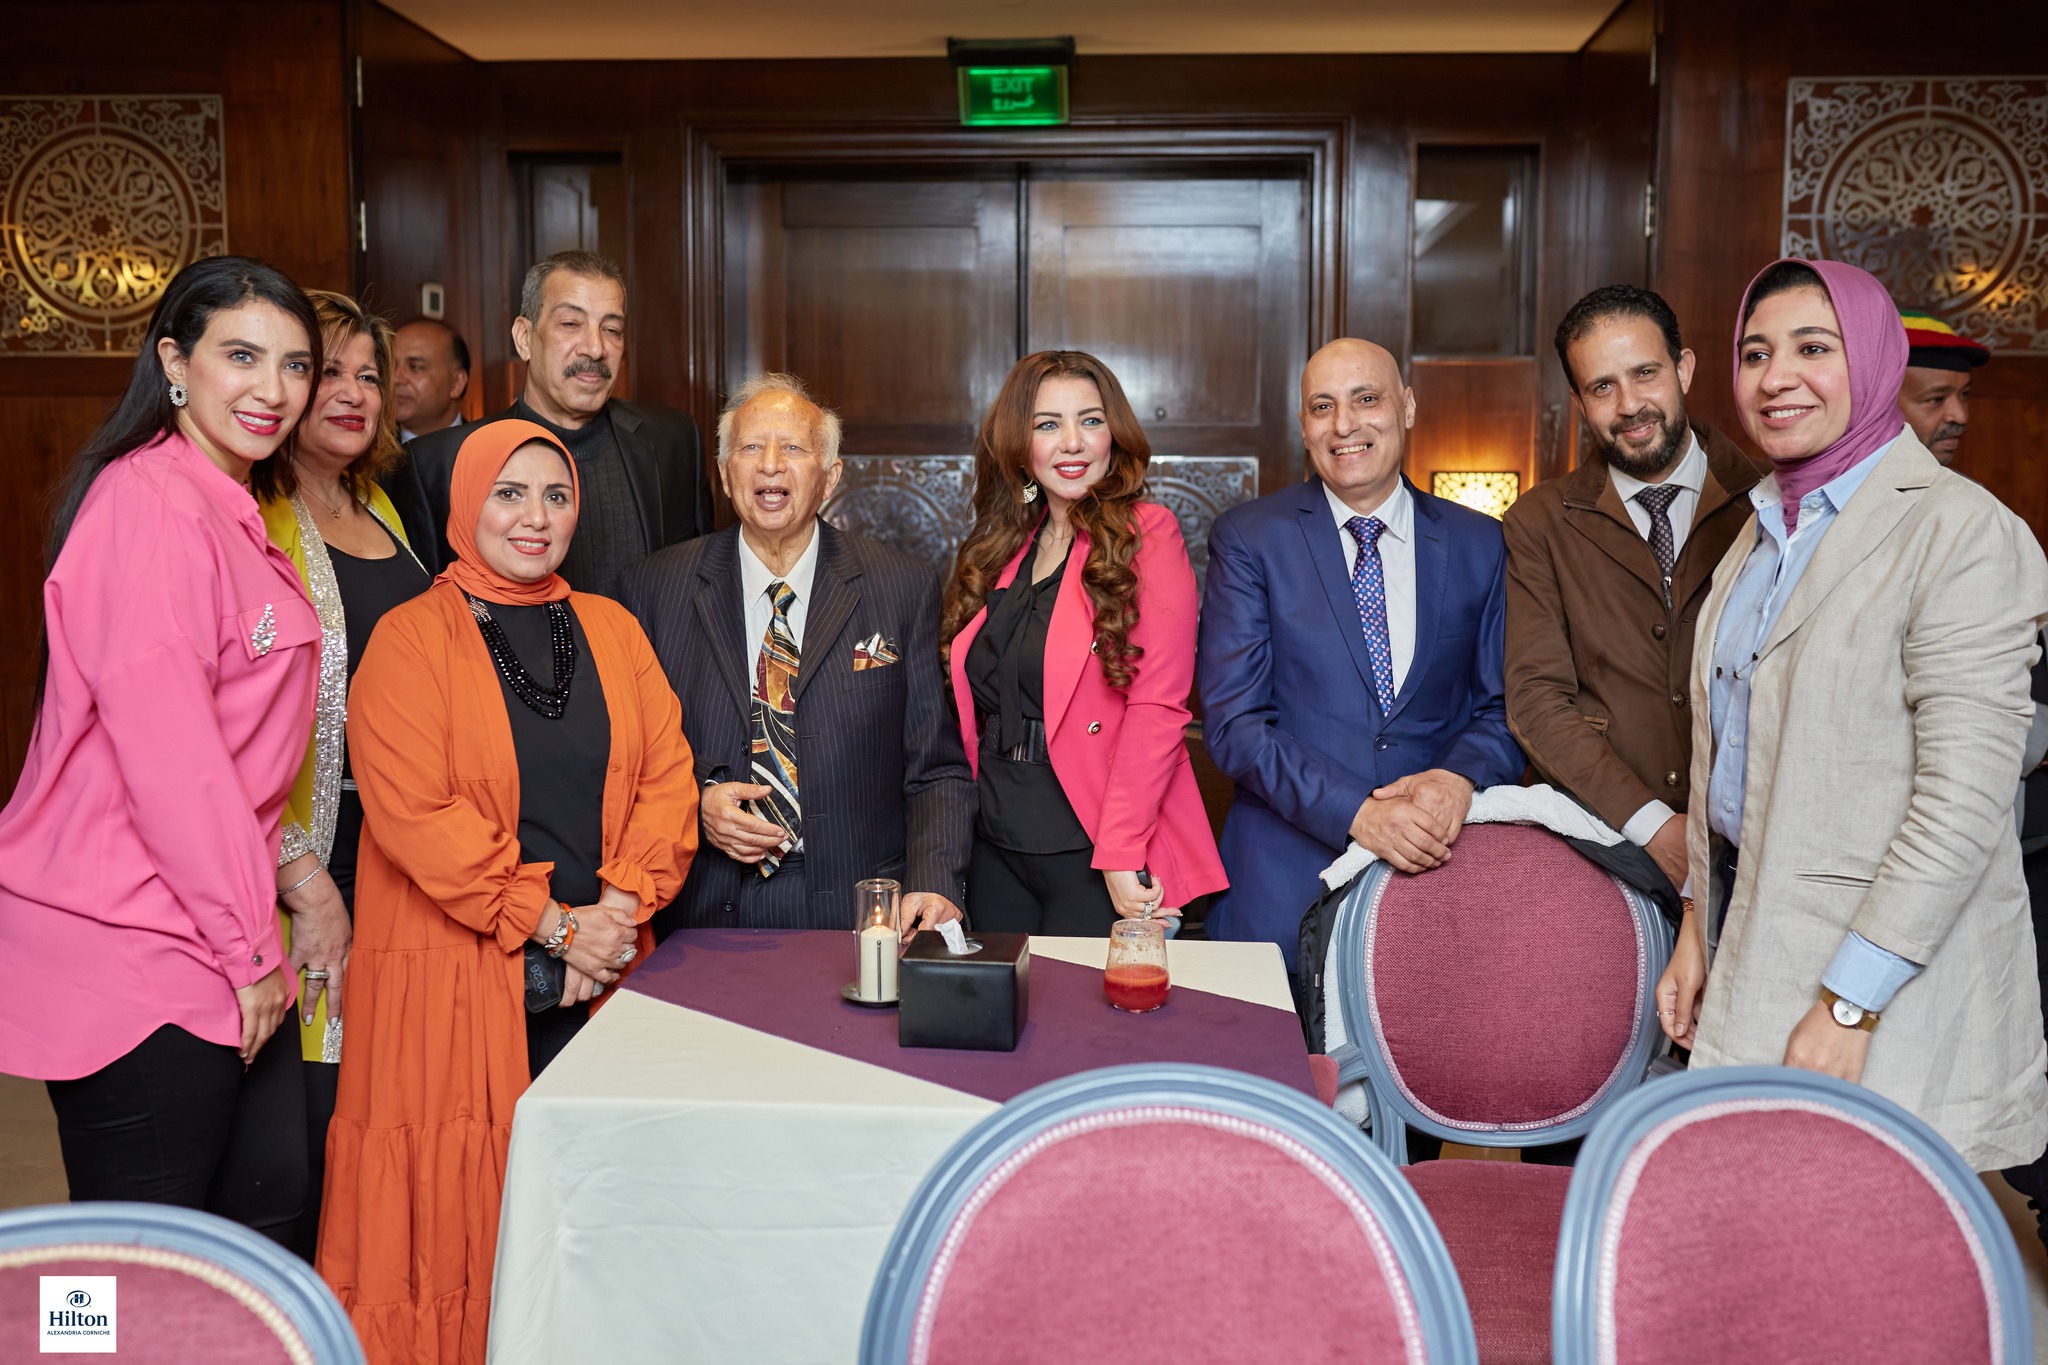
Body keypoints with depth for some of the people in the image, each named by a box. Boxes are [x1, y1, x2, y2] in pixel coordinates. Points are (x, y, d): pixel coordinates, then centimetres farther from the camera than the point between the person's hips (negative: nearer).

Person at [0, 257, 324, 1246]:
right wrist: (250, 946, -14)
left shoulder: (230, 513, 16)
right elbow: (165, 749, -21)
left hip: (219, 936, 9)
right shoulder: (150, 506, -16)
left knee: (268, 1217, 14)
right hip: (135, 956, -9)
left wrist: (287, 876, 8)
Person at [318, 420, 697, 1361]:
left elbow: (666, 773, 6)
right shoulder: (410, 637, -2)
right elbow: (413, 810, -11)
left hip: (599, 966, 4)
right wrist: (550, 923, -12)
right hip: (454, 971, -3)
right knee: (454, 1196, 1)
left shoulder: (611, 629, 11)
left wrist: (619, 910, -8)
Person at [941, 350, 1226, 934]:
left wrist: (1121, 854, -20)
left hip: (1097, 855, -5)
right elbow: (978, 711, 13)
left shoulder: (1147, 535, -7)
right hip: (998, 850, 6)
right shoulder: (998, 550, 11)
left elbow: (1158, 707, -15)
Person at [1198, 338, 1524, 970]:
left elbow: (1504, 709, 9)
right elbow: (1233, 720, -7)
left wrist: (1459, 778, -14)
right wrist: (1357, 813, -19)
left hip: (1440, 868, 2)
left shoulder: (1480, 544, 8)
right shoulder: (1248, 538, 0)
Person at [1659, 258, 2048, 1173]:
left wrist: (1848, 1004, -20)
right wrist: (1699, 927, 11)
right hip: (1757, 935, 7)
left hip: (1888, 967, -7)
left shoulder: (1959, 531, -13)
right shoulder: (1763, 531, 13)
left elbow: (1964, 802, -19)